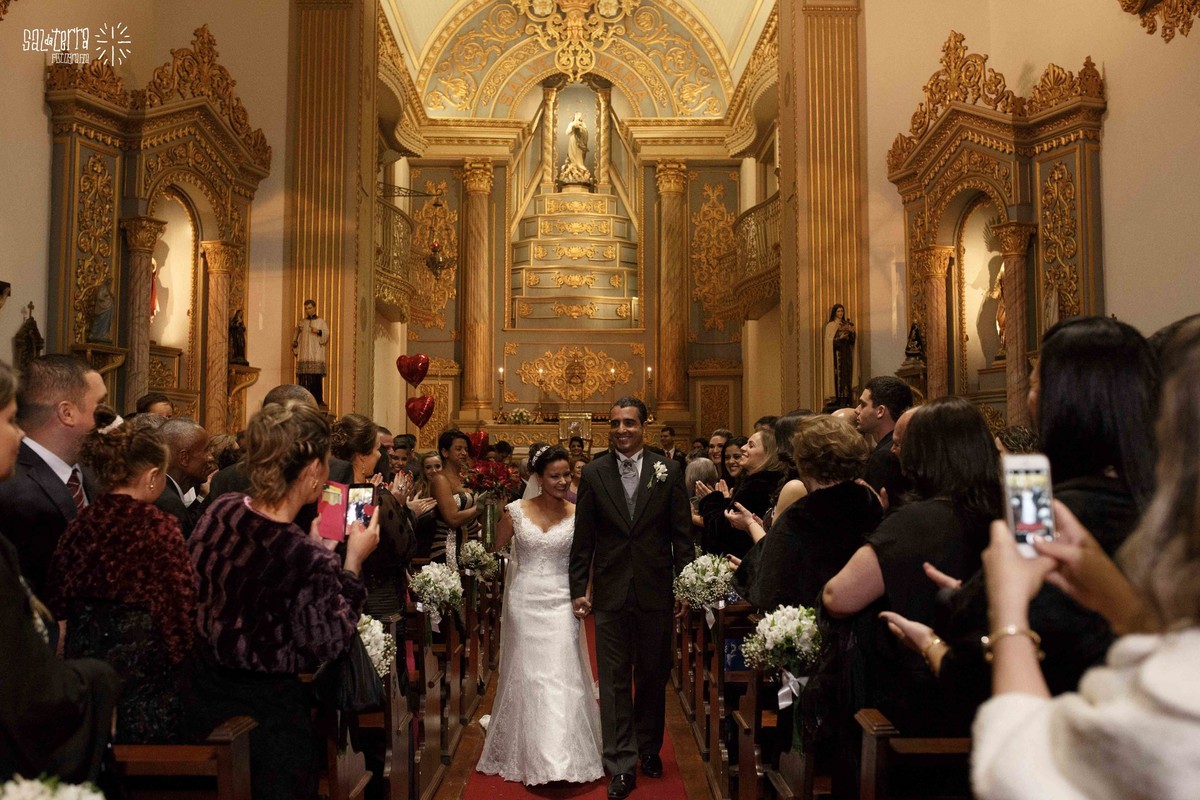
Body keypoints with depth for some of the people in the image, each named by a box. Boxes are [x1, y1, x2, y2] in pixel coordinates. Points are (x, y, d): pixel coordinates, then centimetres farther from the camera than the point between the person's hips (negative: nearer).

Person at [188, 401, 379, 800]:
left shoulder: (219, 511, -13)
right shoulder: (308, 559, -32)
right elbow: (326, 645, -18)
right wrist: (353, 562, -15)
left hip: (203, 691, 6)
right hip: (266, 710, -6)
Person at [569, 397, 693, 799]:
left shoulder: (668, 471, 0)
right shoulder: (594, 473, 1)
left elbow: (682, 534, 1)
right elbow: (583, 538, 2)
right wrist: (579, 589, 0)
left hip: (656, 591, 1)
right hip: (611, 593, 0)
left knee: (653, 676, 14)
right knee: (615, 680, 4)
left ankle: (649, 748, 34)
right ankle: (621, 766, 12)